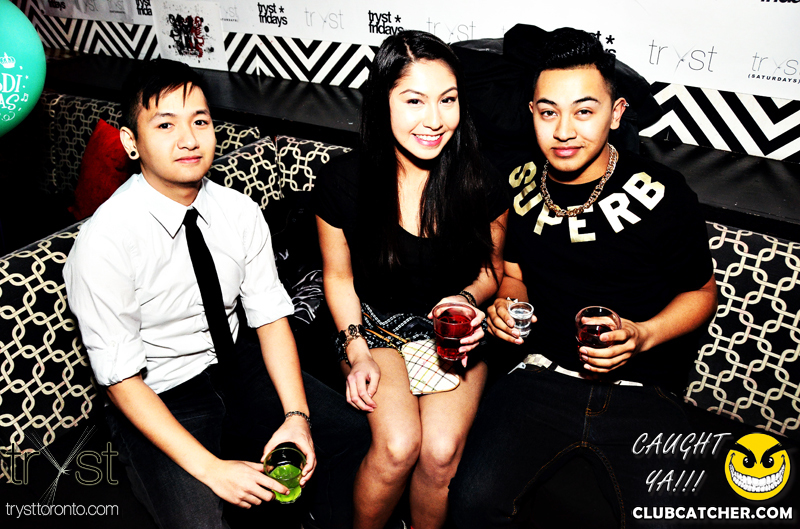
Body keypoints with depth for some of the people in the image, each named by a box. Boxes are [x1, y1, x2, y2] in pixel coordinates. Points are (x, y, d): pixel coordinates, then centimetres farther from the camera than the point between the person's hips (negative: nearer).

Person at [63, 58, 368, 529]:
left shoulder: (241, 212, -7)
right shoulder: (105, 242, -21)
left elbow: (271, 315, -3)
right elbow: (121, 380, -18)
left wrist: (296, 417, -17)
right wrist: (211, 469, -25)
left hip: (235, 365, 5)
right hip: (156, 401, -4)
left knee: (354, 433, -6)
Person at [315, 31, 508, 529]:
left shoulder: (482, 185, -10)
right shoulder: (344, 181, -12)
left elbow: (492, 267, 7)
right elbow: (339, 276, 1)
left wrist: (465, 298, -14)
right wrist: (357, 352, -9)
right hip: (375, 326, 0)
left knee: (442, 449, -21)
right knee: (398, 443, -23)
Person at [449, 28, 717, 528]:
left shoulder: (662, 194, -7)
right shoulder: (521, 186, 5)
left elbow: (701, 292, 6)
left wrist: (642, 335, -12)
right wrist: (506, 303, -2)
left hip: (643, 389, -1)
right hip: (544, 374, 2)